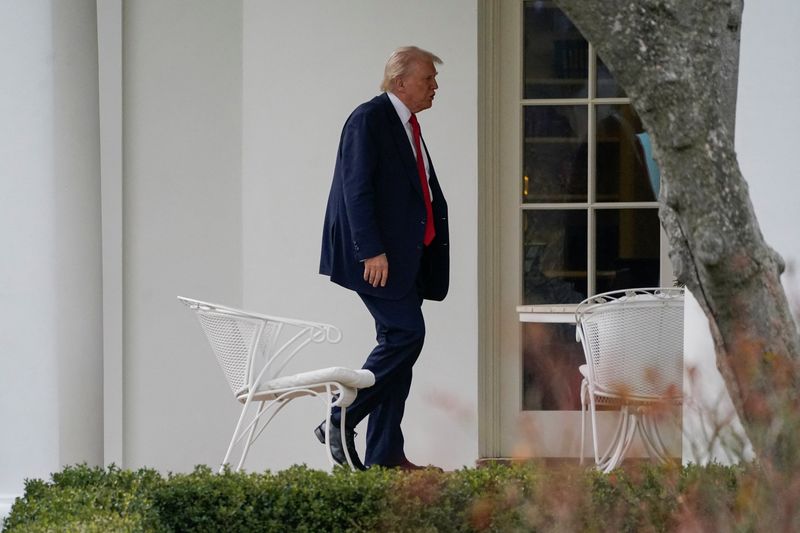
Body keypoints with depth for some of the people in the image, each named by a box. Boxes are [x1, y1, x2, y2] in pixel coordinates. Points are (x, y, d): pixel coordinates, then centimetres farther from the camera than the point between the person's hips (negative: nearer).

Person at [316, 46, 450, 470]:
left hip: (404, 256, 10)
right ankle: (341, 420, -7)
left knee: (398, 342, 6)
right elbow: (358, 188, -17)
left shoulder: (406, 126, 19)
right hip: (379, 256, -10)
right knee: (405, 334, -15)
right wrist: (372, 251, -22)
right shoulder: (369, 119, -10)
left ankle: (385, 454, 7)